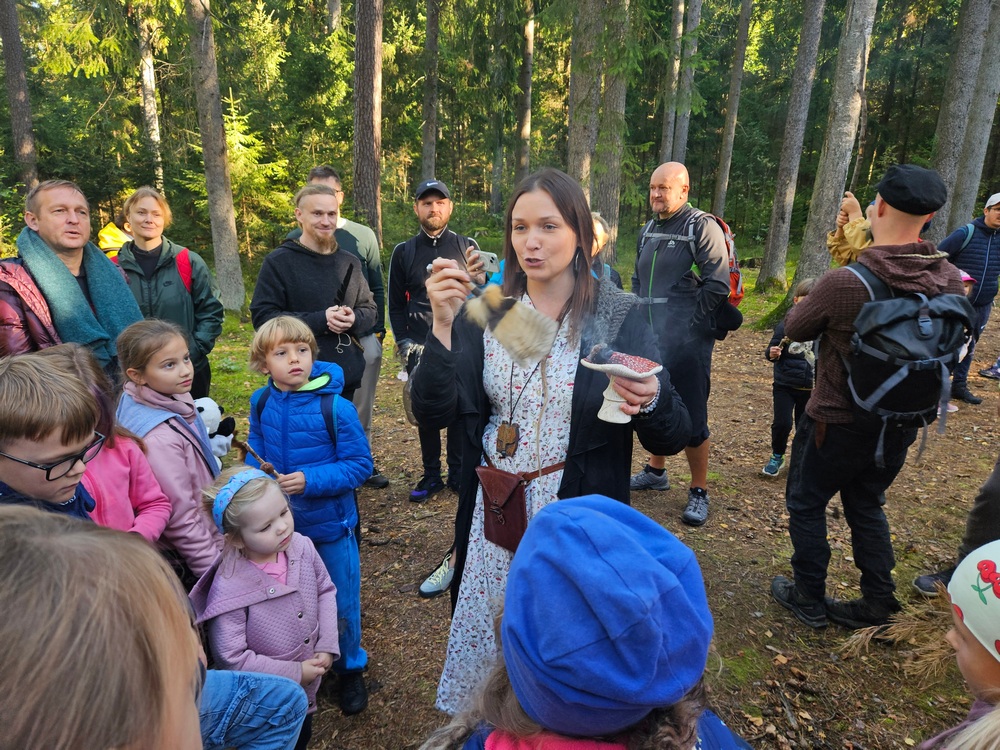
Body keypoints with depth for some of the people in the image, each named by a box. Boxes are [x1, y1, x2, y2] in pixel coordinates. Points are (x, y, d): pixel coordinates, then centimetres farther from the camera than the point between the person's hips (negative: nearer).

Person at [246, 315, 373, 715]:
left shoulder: (335, 408, -22)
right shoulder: (261, 403, -7)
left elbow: (360, 465, -18)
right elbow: (256, 451, 8)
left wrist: (309, 481, -28)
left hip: (329, 522, -4)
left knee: (340, 602, 13)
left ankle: (350, 669, 39)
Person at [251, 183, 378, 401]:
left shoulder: (350, 262, 12)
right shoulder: (278, 262, -4)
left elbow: (370, 310, 15)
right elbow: (262, 317, -11)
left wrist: (354, 319, -10)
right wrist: (320, 320, -19)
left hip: (349, 378, 5)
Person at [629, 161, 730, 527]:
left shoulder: (702, 227, -9)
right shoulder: (648, 230, 14)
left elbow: (718, 285, -13)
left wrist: (689, 321, -12)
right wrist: (641, 316, 13)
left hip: (686, 343, -7)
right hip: (649, 340, 7)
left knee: (691, 419, 0)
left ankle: (698, 492, 15)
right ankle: (656, 471, 39)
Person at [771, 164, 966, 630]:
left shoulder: (845, 282, -27)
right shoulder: (950, 280, -10)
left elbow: (794, 328, -11)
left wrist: (810, 301, 10)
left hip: (837, 422, -5)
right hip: (901, 424, 6)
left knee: (806, 504, 15)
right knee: (865, 505, 24)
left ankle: (809, 599, 28)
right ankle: (878, 604, 33)